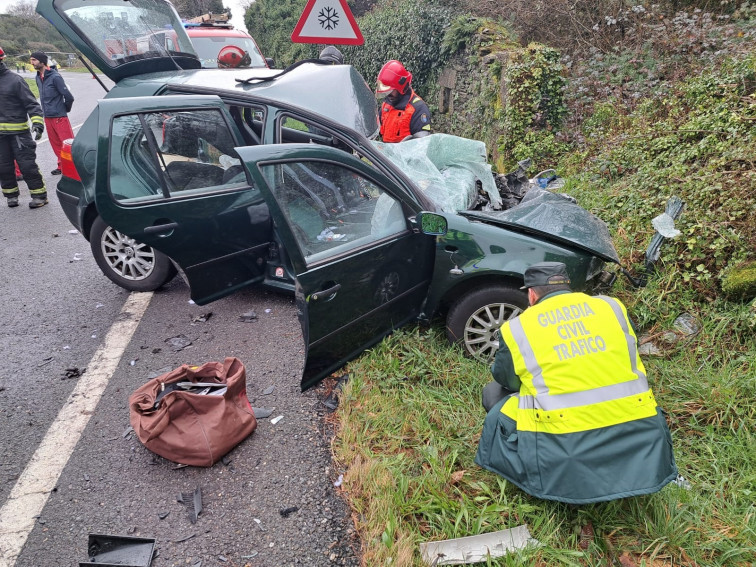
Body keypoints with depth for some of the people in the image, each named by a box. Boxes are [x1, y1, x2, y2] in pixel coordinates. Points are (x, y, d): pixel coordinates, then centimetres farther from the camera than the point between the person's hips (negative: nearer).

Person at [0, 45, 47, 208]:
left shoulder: (15, 80, -7)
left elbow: (31, 104, -9)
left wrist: (37, 122, -22)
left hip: (18, 132, -6)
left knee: (27, 165, -4)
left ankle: (39, 195, 5)